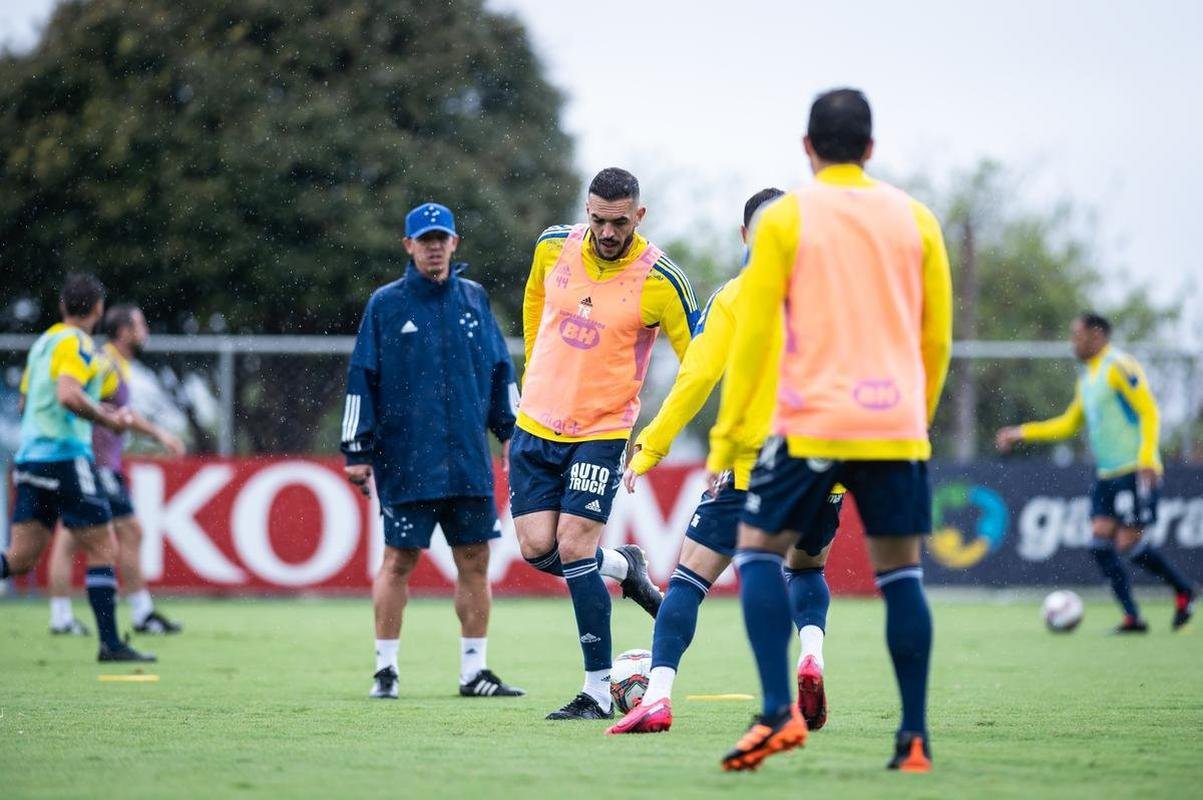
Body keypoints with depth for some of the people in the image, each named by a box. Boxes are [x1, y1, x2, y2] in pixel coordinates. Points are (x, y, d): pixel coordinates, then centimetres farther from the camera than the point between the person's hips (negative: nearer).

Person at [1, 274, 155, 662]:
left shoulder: (44, 342, 17)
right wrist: (109, 419, -13)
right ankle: (110, 643, -2)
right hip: (65, 457, -8)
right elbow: (68, 396, -26)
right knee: (103, 549, -1)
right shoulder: (76, 344, -9)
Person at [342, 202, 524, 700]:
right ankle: (385, 670, 6)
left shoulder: (474, 299, 11)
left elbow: (500, 371, 16)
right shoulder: (384, 305, 1)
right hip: (406, 462, -3)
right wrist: (358, 450, -4)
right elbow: (361, 380, 0)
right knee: (398, 561, -2)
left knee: (474, 562, 4)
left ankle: (475, 670, 11)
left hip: (469, 460, 3)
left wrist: (510, 431, 11)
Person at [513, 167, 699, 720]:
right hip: (536, 423, 4)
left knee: (573, 546, -13)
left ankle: (598, 691, -5)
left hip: (601, 432, -4)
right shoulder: (553, 247, -2)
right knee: (538, 547, -4)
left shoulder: (659, 280, -15)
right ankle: (623, 566, 29)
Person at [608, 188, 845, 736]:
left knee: (691, 574, 2)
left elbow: (696, 379, -7)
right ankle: (812, 654, -2)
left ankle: (657, 697, -12)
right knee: (807, 567, 27)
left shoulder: (734, 298, -2)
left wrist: (649, 450, -3)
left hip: (753, 464, -3)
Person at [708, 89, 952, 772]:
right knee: (900, 571, 8)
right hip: (897, 426, 3)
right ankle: (915, 738, 3)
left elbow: (754, 332, -3)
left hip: (812, 424, -3)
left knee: (759, 549, 9)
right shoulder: (915, 219, 9)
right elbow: (938, 336, 11)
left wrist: (727, 432, 2)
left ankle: (778, 713, -8)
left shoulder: (784, 219, 0)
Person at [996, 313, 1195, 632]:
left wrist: (1147, 457, -23)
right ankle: (1132, 617, -1)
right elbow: (1069, 424, 26)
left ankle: (1183, 591, 8)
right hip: (1108, 474, 9)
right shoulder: (1086, 378, 18)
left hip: (1135, 472, -9)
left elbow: (1149, 413, -13)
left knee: (1128, 542, -12)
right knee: (1101, 541, -3)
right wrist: (1022, 433, 21)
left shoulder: (1118, 366, -9)